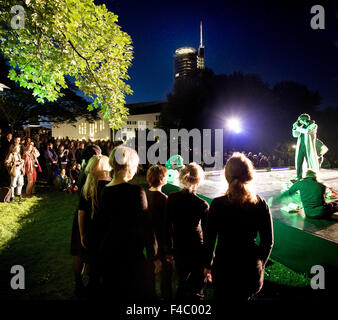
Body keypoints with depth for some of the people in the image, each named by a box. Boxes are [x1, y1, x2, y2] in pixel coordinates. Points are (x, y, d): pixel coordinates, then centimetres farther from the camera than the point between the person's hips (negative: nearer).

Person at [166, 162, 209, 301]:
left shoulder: (171, 198, -8)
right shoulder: (202, 205, -19)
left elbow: (168, 225, 0)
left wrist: (169, 248, 13)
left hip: (178, 248, 4)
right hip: (196, 249, -4)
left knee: (182, 283, 26)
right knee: (196, 290, 15)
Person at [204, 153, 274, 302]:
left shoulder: (217, 204, -15)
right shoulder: (261, 204, -8)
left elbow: (209, 240, -7)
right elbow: (268, 242, -1)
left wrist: (207, 265, 7)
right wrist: (259, 264, 14)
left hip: (224, 268, -2)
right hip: (251, 268, 3)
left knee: (223, 298, 17)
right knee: (244, 297, 24)